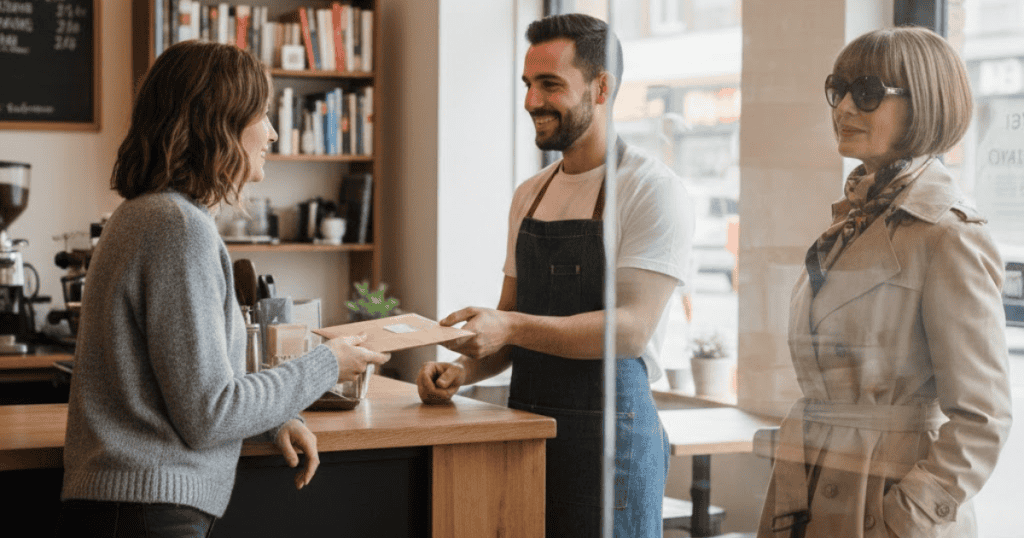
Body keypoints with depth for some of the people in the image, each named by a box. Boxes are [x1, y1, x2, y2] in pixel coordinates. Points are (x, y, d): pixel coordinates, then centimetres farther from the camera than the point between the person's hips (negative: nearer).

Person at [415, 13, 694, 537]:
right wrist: (464, 369, -3)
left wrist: (511, 327, -27)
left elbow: (631, 328, -19)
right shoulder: (529, 196, 13)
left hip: (609, 432, -6)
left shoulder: (653, 189, -9)